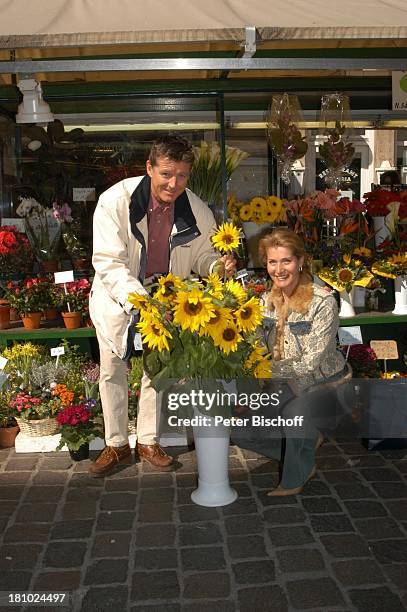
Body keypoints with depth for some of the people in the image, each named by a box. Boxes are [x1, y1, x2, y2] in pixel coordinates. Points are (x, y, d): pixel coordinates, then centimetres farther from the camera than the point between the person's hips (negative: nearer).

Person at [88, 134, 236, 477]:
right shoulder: (116, 201, -27)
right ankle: (116, 444, 30)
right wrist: (139, 300, -43)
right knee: (113, 373, 10)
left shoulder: (198, 211, -18)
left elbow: (203, 254, -3)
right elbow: (109, 263, -29)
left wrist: (219, 265, -28)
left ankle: (148, 441, 32)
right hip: (117, 298, -1)